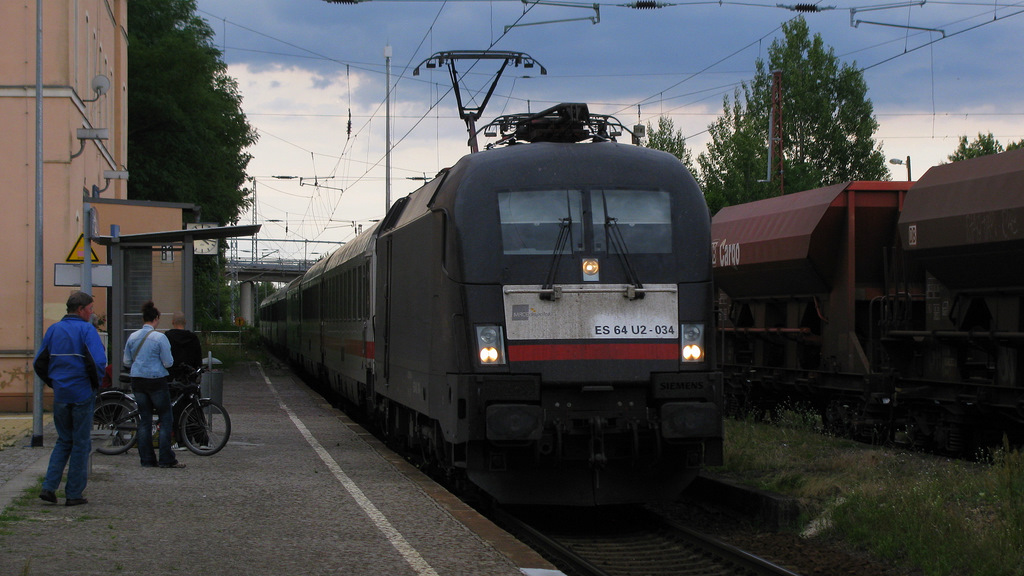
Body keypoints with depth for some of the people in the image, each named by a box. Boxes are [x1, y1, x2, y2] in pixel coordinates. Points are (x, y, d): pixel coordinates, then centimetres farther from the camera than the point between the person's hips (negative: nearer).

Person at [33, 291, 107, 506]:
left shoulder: (53, 330, 9)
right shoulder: (86, 329, -10)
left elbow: (39, 363, 11)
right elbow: (98, 361, -21)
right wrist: (96, 383, -4)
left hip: (60, 394, 5)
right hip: (82, 395, -5)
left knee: (64, 441, 18)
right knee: (81, 444, 4)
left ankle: (49, 487, 5)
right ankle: (74, 494, 5)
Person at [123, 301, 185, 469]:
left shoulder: (133, 337, 3)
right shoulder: (159, 337, -11)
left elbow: (126, 361, 10)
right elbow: (168, 363, -10)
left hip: (138, 381, 5)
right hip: (156, 380, -5)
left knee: (144, 420, 10)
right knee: (166, 419, 3)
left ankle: (147, 459, 10)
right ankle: (166, 459, 0)